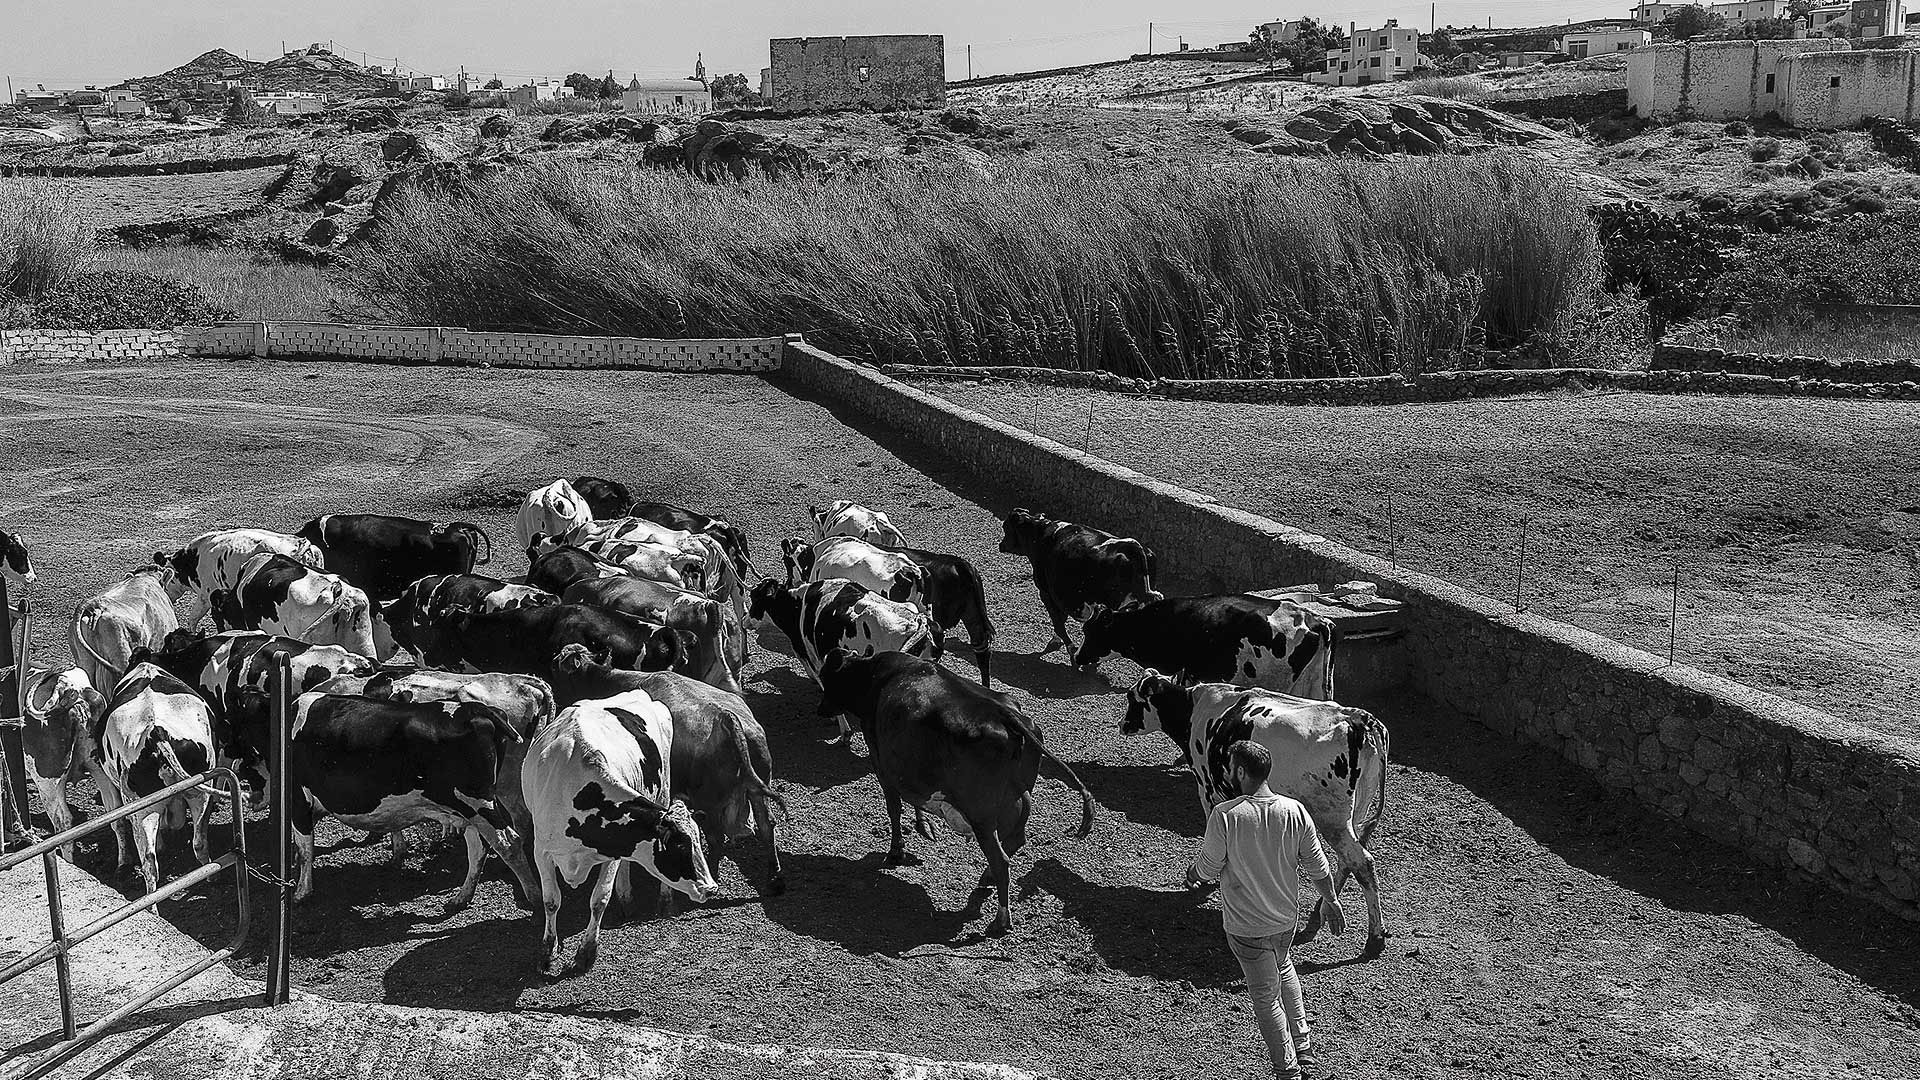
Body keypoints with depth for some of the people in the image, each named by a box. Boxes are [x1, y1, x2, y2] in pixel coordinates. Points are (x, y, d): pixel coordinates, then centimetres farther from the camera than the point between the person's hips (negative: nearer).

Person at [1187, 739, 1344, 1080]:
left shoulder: (1224, 816, -26)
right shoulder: (1294, 811, -14)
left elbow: (1208, 868, -14)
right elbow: (1317, 867, -3)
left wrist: (1193, 871, 9)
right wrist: (1331, 902, 13)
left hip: (1245, 926, -4)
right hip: (1286, 917, 4)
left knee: (1265, 995, 12)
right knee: (1284, 968, 32)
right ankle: (1303, 1049, 39)